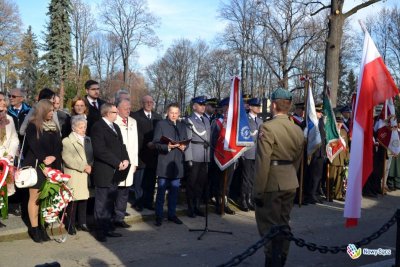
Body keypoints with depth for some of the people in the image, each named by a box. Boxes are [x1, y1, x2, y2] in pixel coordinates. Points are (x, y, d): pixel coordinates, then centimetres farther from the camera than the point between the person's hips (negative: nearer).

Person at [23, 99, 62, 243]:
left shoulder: (54, 126, 14)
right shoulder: (33, 125, -2)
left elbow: (58, 145, 8)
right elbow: (33, 145, -11)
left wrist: (54, 157, -8)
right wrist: (44, 158, -16)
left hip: (52, 166, 5)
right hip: (36, 165, -5)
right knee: (35, 197, -1)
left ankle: (43, 226, 6)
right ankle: (34, 228, 4)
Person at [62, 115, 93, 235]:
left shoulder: (88, 140, 17)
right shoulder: (67, 141, -3)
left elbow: (91, 155, 20)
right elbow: (67, 158, -13)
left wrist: (90, 166, 1)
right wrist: (83, 167, -14)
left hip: (86, 175, 5)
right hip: (73, 175, -5)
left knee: (84, 198, 7)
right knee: (73, 199, -3)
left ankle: (82, 223, 17)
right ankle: (71, 225, 7)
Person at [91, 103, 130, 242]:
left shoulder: (115, 127, 17)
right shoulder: (98, 127, -12)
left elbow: (121, 145, 18)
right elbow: (100, 150, -20)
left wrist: (125, 159, -1)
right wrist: (117, 163, -17)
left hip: (115, 173, 8)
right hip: (104, 172, -8)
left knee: (110, 203, 14)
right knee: (102, 204, 1)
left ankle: (108, 228, 22)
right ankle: (100, 231, 11)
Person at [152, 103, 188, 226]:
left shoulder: (182, 126, 15)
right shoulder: (161, 124, -1)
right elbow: (156, 143, -6)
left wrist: (184, 146, -4)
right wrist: (167, 147, -22)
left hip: (177, 163, 5)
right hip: (164, 163, -4)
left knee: (174, 190, 10)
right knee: (161, 190, 0)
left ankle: (172, 214, 22)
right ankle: (159, 216, 9)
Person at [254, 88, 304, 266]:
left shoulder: (267, 128, -17)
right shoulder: (298, 130, 5)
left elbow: (263, 163, -19)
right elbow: (297, 160, 11)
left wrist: (258, 190, -14)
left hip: (272, 184, -7)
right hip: (290, 183, 7)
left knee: (269, 226, 3)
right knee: (283, 224, 17)